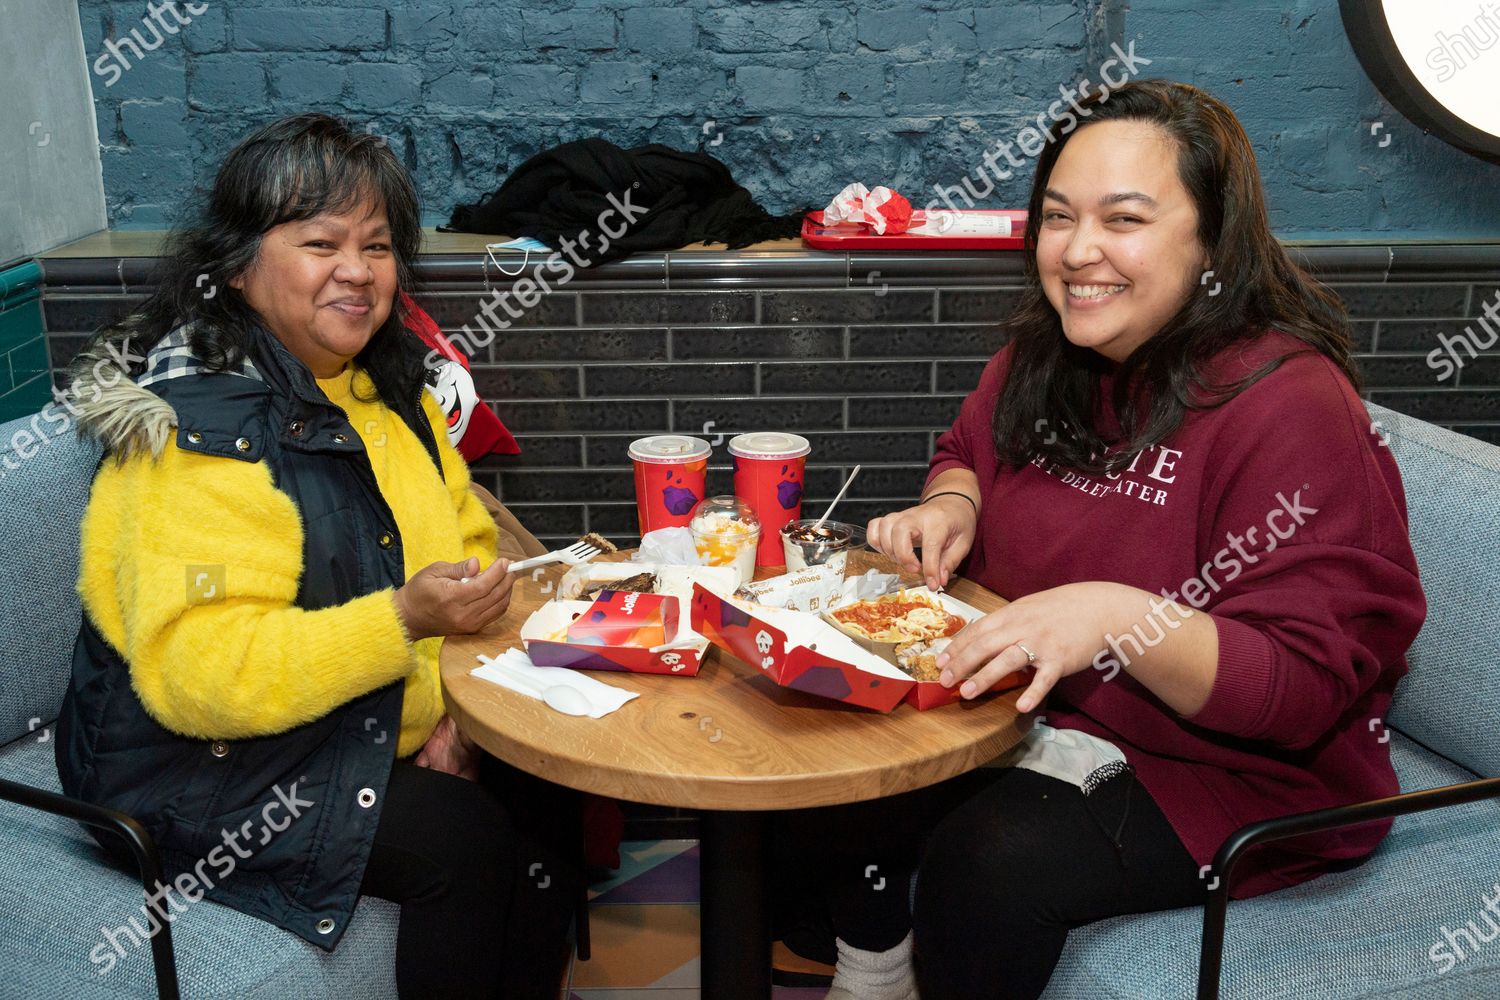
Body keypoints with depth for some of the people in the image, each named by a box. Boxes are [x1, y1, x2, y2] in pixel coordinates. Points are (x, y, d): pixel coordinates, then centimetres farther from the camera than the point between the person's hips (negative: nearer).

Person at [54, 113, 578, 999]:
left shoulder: (386, 389, 6)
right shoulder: (198, 435, -20)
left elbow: (471, 549, 12)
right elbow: (197, 675, -27)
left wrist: (460, 705, -4)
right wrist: (403, 622, -34)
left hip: (377, 736, 7)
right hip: (208, 771, -7)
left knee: (548, 795, -11)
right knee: (465, 844, -23)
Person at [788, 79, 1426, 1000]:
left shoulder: (1291, 406, -23)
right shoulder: (1046, 353, 1)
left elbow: (1306, 686, -24)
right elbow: (969, 452, 21)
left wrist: (1121, 619, -40)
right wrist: (951, 505, -4)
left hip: (1229, 768, -7)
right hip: (1032, 709, 7)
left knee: (989, 861, -29)